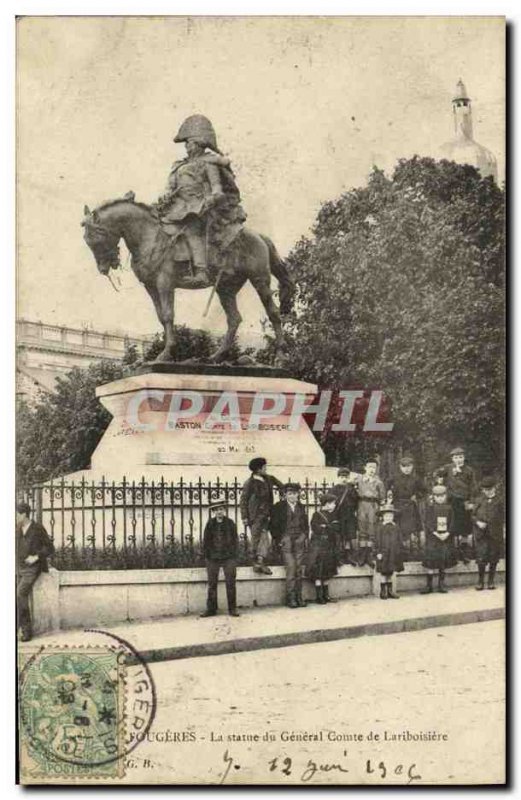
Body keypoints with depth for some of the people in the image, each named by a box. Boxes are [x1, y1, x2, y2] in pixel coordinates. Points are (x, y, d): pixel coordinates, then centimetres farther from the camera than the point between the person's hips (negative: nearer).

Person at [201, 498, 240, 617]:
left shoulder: (230, 523, 5)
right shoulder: (210, 524, 6)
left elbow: (235, 540, 7)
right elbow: (205, 541, 9)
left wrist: (234, 556, 1)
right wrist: (207, 556, 3)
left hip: (228, 558, -1)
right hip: (213, 558, 1)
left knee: (230, 584, -3)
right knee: (212, 584, 0)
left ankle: (232, 609, 1)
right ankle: (211, 609, 5)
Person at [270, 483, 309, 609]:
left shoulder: (301, 507, 15)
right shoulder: (279, 507, 3)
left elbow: (306, 524, 22)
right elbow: (273, 525, 2)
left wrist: (305, 537, 10)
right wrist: (278, 539, -4)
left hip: (300, 540, 4)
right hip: (286, 540, -4)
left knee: (299, 569, -1)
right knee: (291, 567, -15)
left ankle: (298, 597, 4)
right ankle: (290, 597, -10)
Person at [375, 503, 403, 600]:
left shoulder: (395, 527, 10)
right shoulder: (380, 527, -5)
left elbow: (399, 540, 15)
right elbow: (378, 540, -7)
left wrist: (400, 550, 10)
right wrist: (378, 552, -12)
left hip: (393, 554, 5)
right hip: (384, 553, -5)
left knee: (390, 574, 11)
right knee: (384, 574, -1)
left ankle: (390, 592, 17)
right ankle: (383, 592, 6)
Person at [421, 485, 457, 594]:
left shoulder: (449, 509, 7)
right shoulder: (429, 509, 1)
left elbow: (452, 523, 4)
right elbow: (428, 523, -5)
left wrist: (447, 534, -12)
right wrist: (436, 534, -16)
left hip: (446, 538, 2)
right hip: (432, 539, -2)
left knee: (443, 563, 4)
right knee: (431, 563, -4)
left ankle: (441, 585, 12)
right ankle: (429, 585, 1)